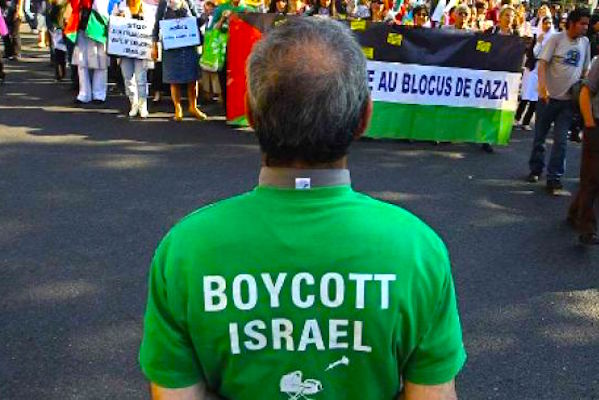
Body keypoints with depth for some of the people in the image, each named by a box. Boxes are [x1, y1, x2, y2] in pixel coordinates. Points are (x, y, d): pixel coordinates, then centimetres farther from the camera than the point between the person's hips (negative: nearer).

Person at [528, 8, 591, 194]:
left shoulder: (585, 42, 6)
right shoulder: (556, 39, -7)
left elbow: (584, 70, 14)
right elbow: (542, 64, -14)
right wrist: (543, 87, -28)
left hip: (568, 99, 3)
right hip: (549, 96, -3)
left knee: (561, 141, -1)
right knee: (540, 136, 10)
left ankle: (554, 178, 4)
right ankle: (536, 169, 28)